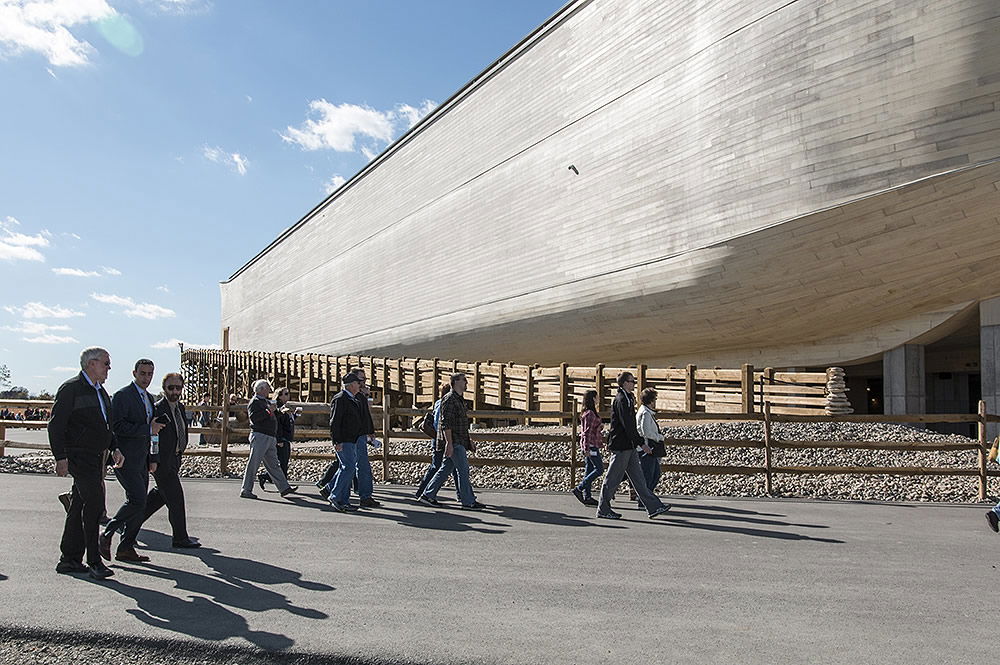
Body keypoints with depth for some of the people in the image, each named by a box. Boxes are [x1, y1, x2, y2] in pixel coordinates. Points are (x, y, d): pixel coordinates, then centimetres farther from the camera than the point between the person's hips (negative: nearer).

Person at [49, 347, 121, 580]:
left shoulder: (101, 392, 18)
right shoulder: (71, 389, -9)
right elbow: (55, 425, -12)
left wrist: (114, 448, 15)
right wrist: (60, 458, -17)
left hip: (96, 458, 9)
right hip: (79, 456, -9)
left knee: (80, 506, 13)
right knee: (94, 503, -14)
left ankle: (69, 560, 21)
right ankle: (94, 561, -9)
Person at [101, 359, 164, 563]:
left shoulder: (148, 398, 18)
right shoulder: (122, 396, -8)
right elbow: (118, 426, -19)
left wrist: (152, 458, 19)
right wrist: (148, 429, -20)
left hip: (141, 460, 8)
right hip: (126, 459, -8)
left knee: (139, 504, 7)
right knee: (137, 500, -16)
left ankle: (126, 548, 14)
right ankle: (106, 535, 1)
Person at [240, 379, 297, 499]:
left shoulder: (267, 401, 21)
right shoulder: (254, 402, -7)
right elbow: (253, 417, -22)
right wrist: (268, 411, -22)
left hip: (270, 438, 9)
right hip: (260, 436, -9)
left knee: (274, 464, 9)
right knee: (253, 464, -5)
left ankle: (284, 488, 9)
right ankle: (246, 490, 1)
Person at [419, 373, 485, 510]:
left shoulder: (460, 399, 18)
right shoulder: (450, 399, -14)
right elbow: (445, 423, -20)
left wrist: (468, 440, 26)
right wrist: (449, 443, -25)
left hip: (459, 442, 10)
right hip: (453, 442, -10)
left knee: (445, 469, 12)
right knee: (463, 469, -7)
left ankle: (428, 495, 18)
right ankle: (468, 501, -1)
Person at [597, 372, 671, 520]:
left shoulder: (627, 399, 16)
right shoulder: (621, 400, -16)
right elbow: (628, 425, -21)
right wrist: (641, 443, -21)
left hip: (628, 446, 10)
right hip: (621, 446, -10)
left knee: (638, 478, 8)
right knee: (613, 478, -1)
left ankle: (654, 507, 9)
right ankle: (603, 509, 8)